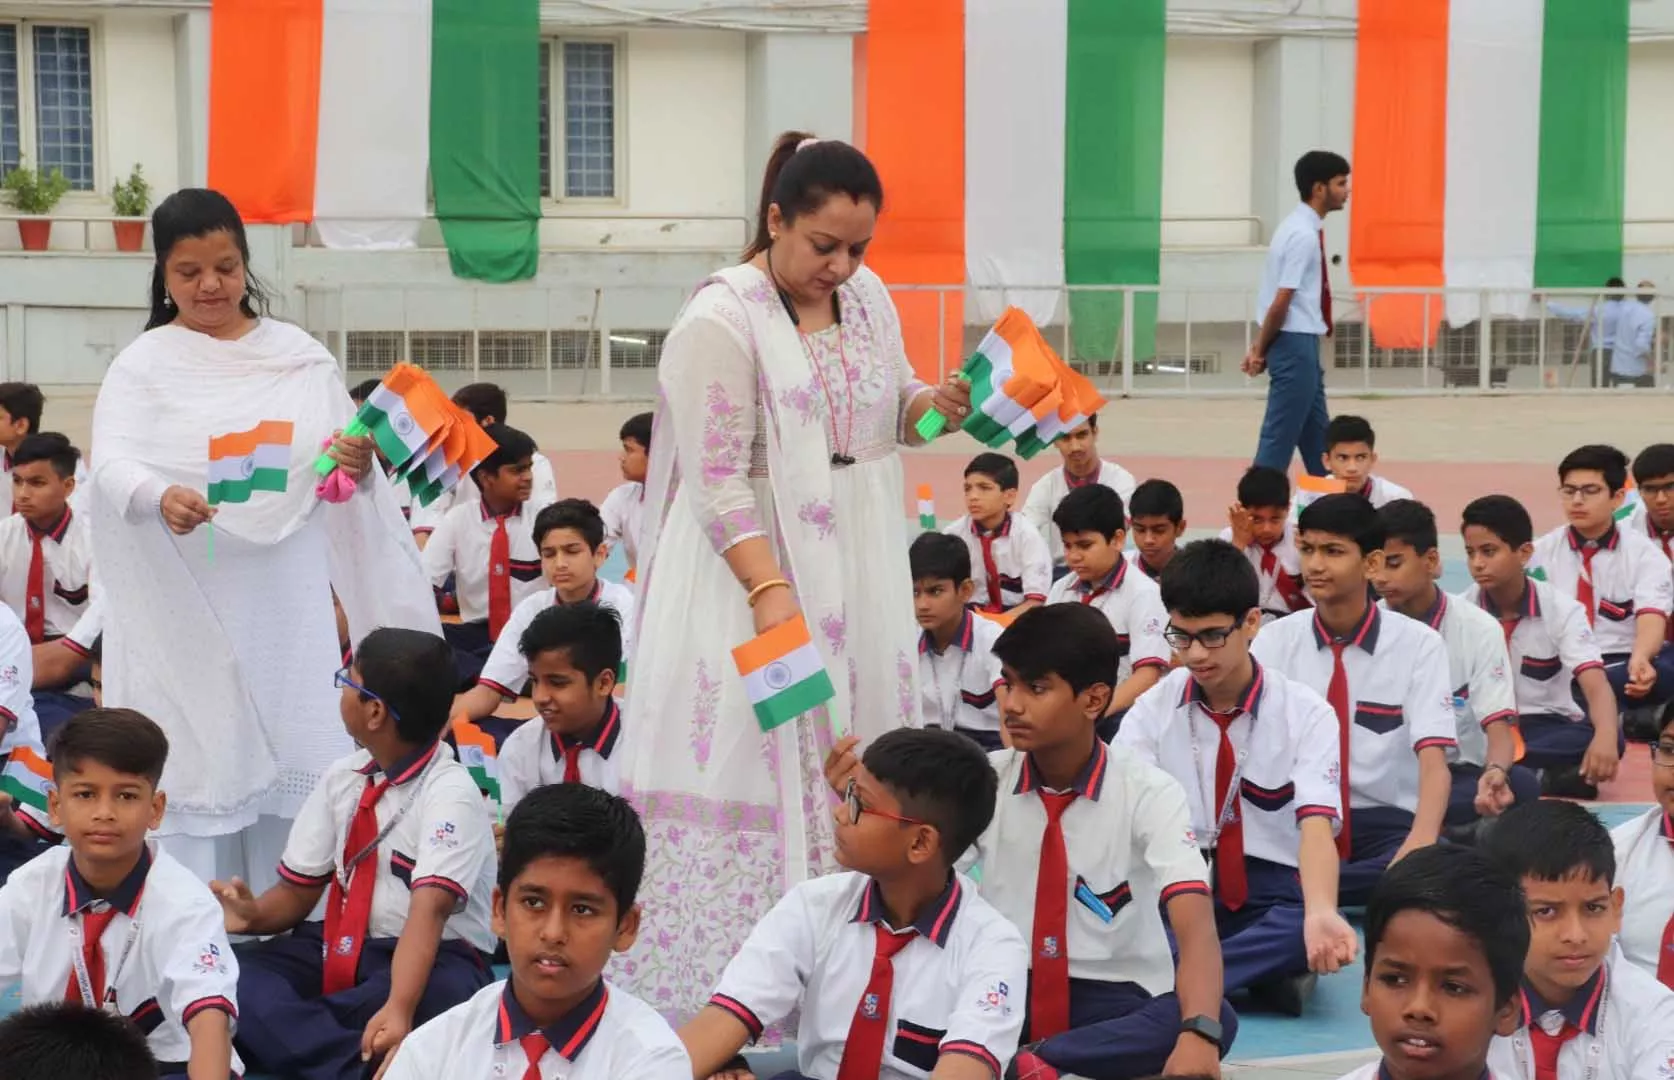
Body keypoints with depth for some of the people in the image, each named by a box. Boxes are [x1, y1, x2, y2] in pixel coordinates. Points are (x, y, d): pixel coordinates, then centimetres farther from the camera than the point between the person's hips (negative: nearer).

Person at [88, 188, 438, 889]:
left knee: (294, 753, 4)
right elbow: (111, 466, -13)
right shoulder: (144, 365, 0)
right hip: (188, 600, -2)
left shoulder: (301, 356, 8)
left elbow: (345, 478, 9)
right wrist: (160, 497, -35)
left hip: (288, 598, 2)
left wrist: (356, 465, -15)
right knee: (198, 754, -1)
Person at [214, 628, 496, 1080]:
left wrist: (398, 1008, -44)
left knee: (439, 993, -41)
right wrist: (252, 914, -13)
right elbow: (298, 890, 10)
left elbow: (429, 909, -29)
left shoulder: (450, 794, -15)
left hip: (429, 961, -7)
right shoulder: (343, 776, 7)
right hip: (338, 949, 7)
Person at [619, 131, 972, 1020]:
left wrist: (934, 406, -5)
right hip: (753, 562, -7)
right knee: (763, 756, -6)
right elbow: (718, 479, -20)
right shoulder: (720, 321, -16)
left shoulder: (867, 295, 5)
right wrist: (768, 589, -29)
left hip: (859, 568, 7)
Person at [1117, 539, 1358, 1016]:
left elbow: (1316, 824, -18)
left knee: (1322, 936, -37)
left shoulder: (1306, 714, -4)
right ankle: (1260, 971, -28)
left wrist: (1319, 914, -40)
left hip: (1272, 896, -1)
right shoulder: (1154, 709, 2)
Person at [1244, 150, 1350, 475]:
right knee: (1280, 435, -4)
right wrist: (1261, 349, -10)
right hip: (1296, 344, -10)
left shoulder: (1303, 228, 13)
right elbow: (1281, 302, -20)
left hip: (1302, 343, 10)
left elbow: (1283, 301, 14)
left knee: (1316, 435, 17)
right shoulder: (1304, 235, -18)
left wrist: (1262, 348, 12)